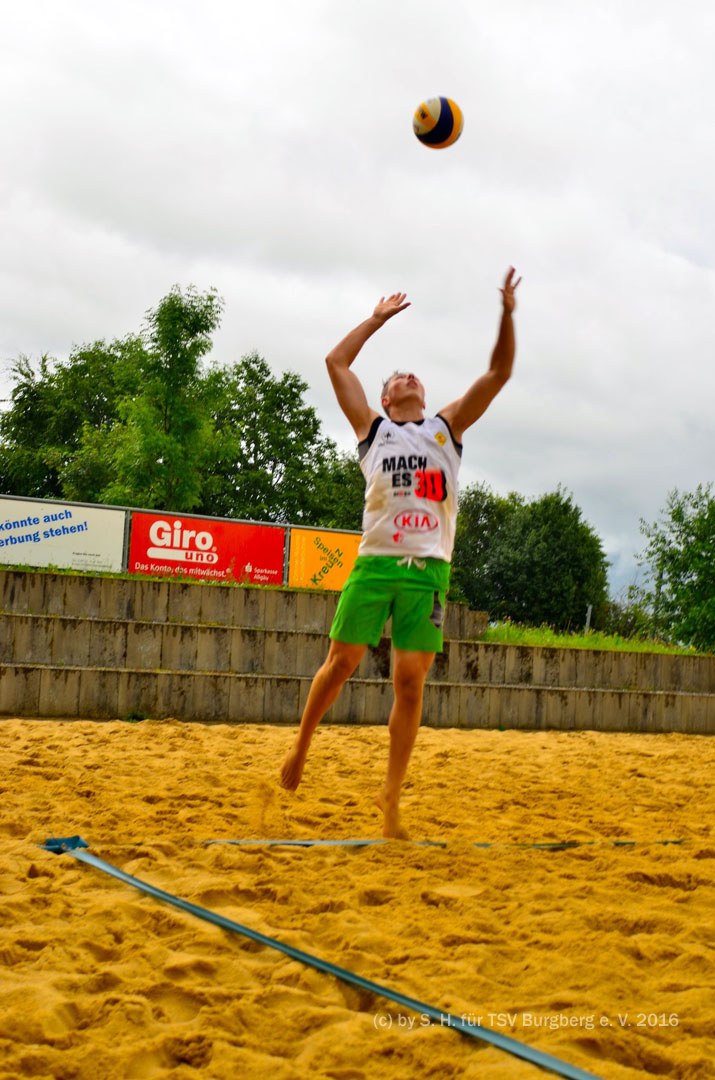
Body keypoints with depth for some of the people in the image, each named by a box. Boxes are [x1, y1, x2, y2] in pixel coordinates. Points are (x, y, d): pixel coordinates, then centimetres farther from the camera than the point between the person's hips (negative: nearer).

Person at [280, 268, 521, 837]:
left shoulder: (447, 428, 19)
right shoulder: (372, 429, 16)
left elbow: (499, 372, 15)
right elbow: (337, 362, 15)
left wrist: (508, 313, 4)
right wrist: (379, 317, 21)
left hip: (429, 569, 1)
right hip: (375, 561, -1)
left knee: (410, 682, -3)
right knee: (341, 662, -2)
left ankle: (391, 796, 2)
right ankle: (301, 747, 21)